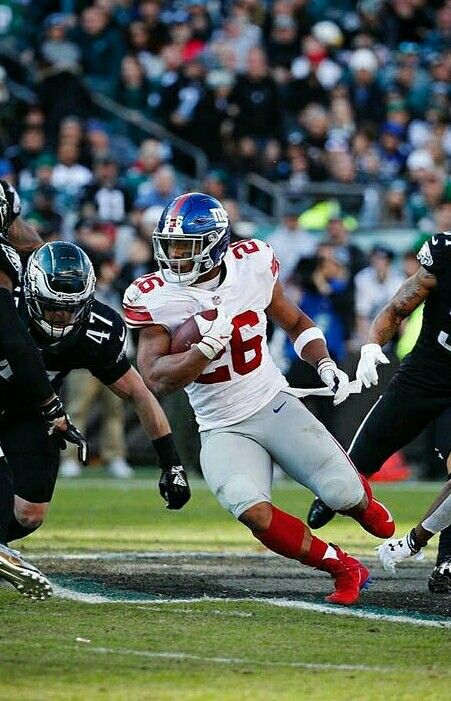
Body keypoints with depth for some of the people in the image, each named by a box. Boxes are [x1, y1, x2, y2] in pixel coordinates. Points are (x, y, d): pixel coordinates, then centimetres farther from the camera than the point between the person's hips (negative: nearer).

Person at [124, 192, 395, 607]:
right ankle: (343, 568, -5)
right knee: (254, 514, -27)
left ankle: (364, 506, 28)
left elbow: (297, 324, 10)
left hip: (275, 405, 1)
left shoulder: (252, 265, -7)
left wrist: (325, 365, -6)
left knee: (344, 495, -13)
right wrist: (209, 345, -31)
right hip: (223, 429, -1)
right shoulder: (155, 298, -13)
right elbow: (157, 379, -20)